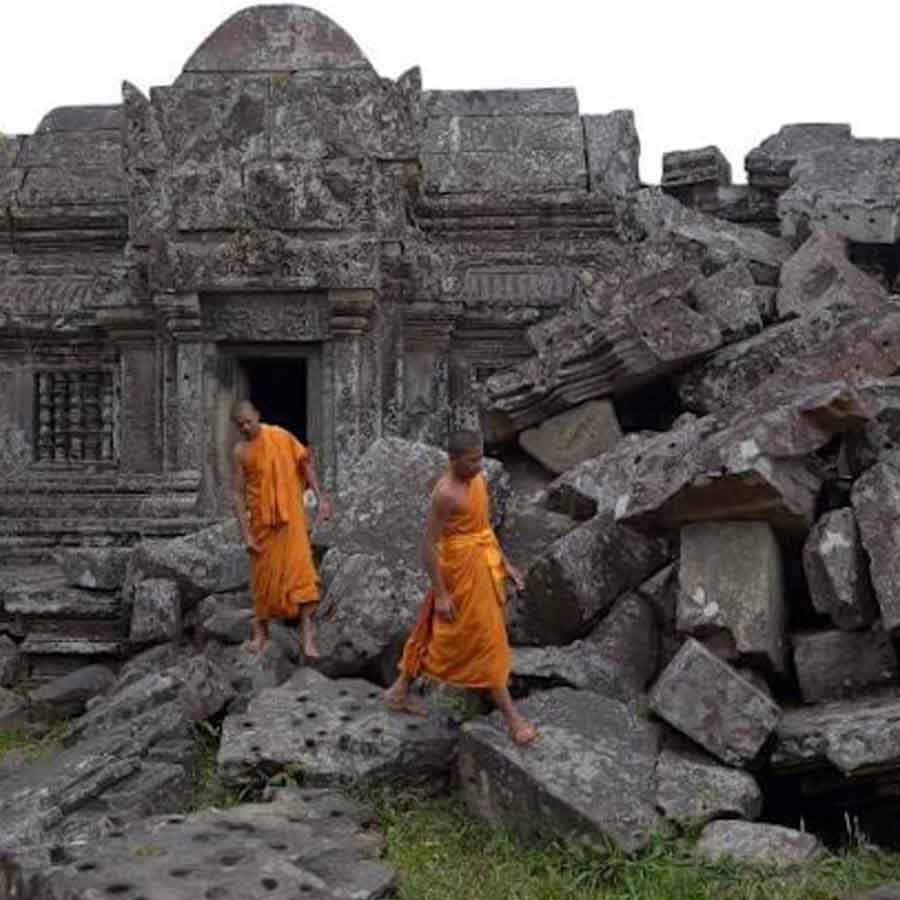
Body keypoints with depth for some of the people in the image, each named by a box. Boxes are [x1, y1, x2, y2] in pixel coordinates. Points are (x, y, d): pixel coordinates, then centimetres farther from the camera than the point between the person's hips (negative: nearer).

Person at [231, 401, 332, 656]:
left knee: (300, 566, -9)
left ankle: (306, 631, -7)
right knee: (263, 573, 10)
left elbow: (304, 464, 4)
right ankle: (261, 630, 26)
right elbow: (238, 494, -5)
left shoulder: (280, 436, -3)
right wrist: (246, 534, -9)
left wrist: (320, 497, -3)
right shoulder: (239, 452, -4)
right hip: (262, 519, 1)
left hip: (290, 513, 0)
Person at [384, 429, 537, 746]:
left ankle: (400, 691, 33)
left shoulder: (477, 479, 3)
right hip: (461, 569, -9)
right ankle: (511, 715, 11)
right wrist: (440, 593, -19)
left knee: (436, 631, 18)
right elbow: (428, 545, -21)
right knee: (485, 639, 0)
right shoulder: (445, 493, -23)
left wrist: (504, 562, 15)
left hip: (482, 564, 9)